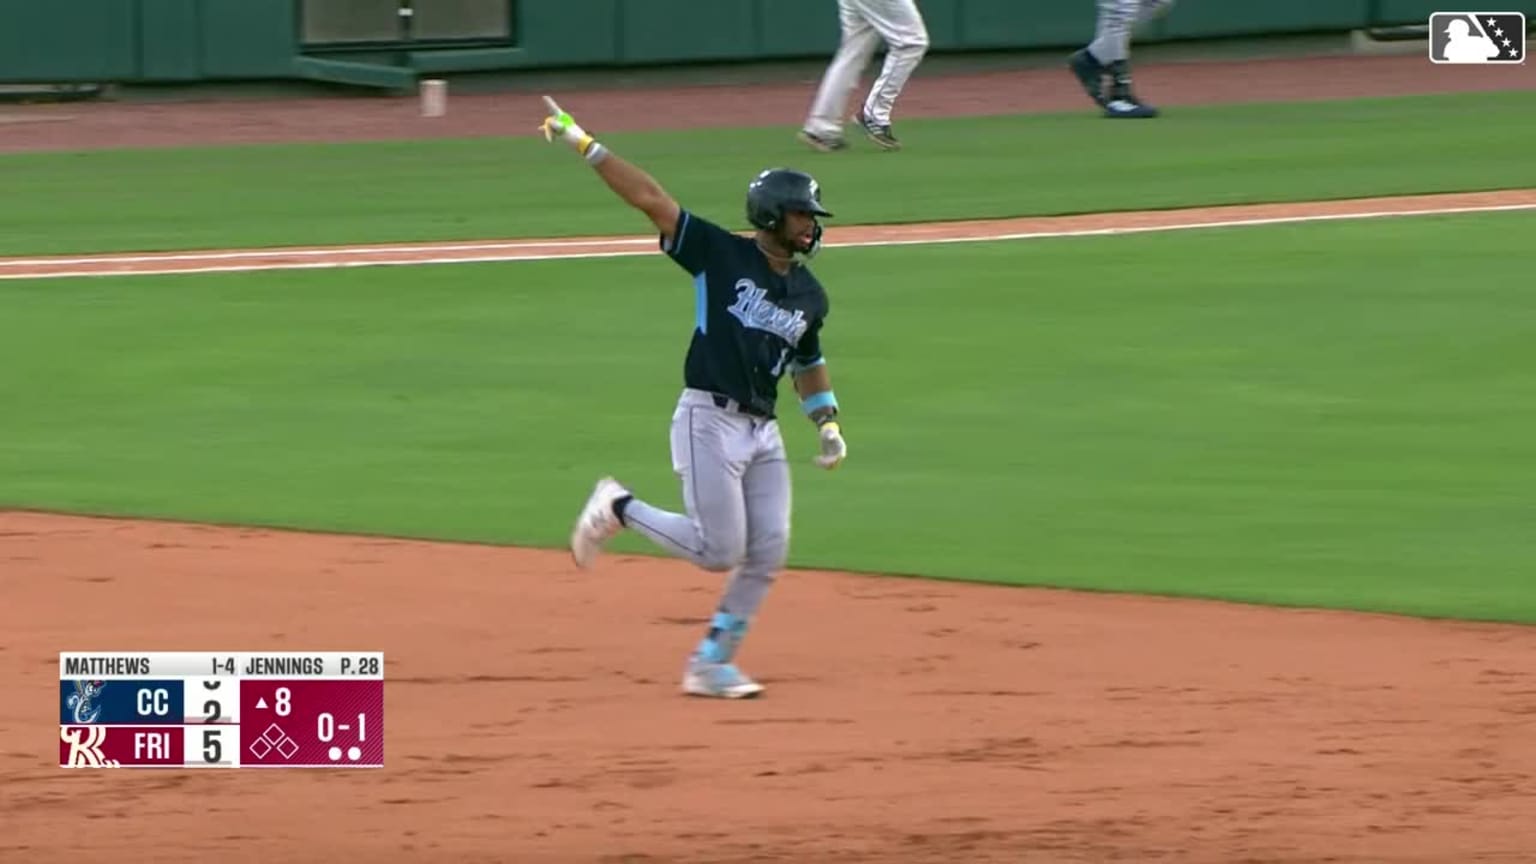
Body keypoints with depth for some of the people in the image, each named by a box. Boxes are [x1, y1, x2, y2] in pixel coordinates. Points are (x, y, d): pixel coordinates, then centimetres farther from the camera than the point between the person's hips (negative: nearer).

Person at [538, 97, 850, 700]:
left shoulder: (810, 295, 12)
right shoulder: (720, 255, -6)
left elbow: (809, 364, 27)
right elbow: (649, 198, -11)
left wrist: (827, 424, 14)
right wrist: (584, 145, -16)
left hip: (763, 431, 7)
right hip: (710, 420, -7)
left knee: (767, 555, 0)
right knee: (720, 551, -9)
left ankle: (711, 663, 13)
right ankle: (619, 509, 13)